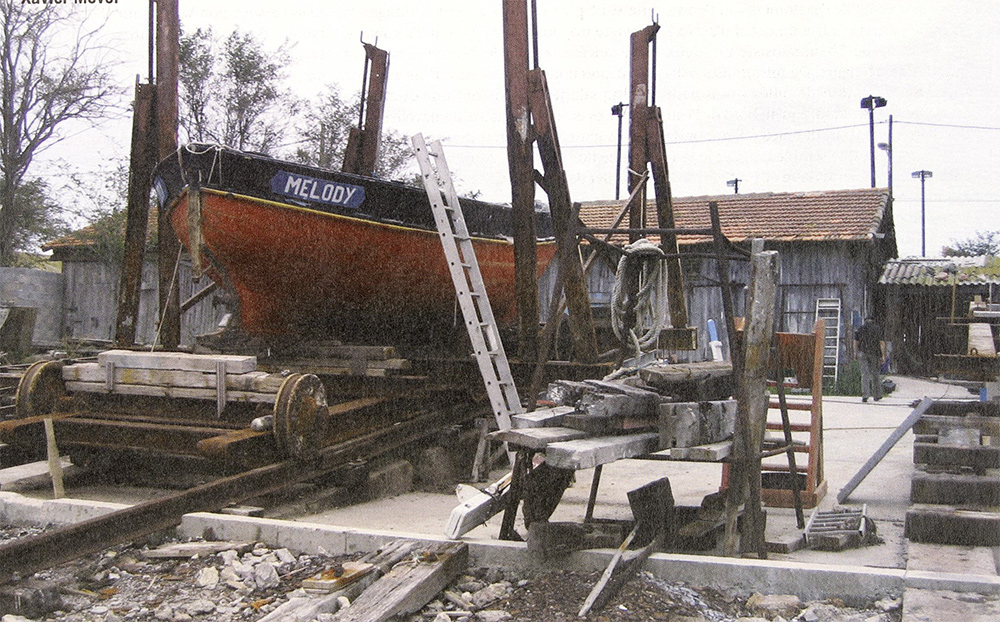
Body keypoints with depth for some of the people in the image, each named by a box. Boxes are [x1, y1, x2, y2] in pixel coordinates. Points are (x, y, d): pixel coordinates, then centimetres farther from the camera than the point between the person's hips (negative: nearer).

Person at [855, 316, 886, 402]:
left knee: (865, 374, -3)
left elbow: (855, 343, 3)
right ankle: (877, 395, 24)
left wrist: (857, 353, 16)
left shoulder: (860, 328, 5)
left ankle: (865, 396, -16)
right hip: (875, 354, 1)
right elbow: (882, 343, -4)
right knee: (875, 374, 15)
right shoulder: (878, 329, 3)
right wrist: (883, 355, -2)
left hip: (863, 354, -1)